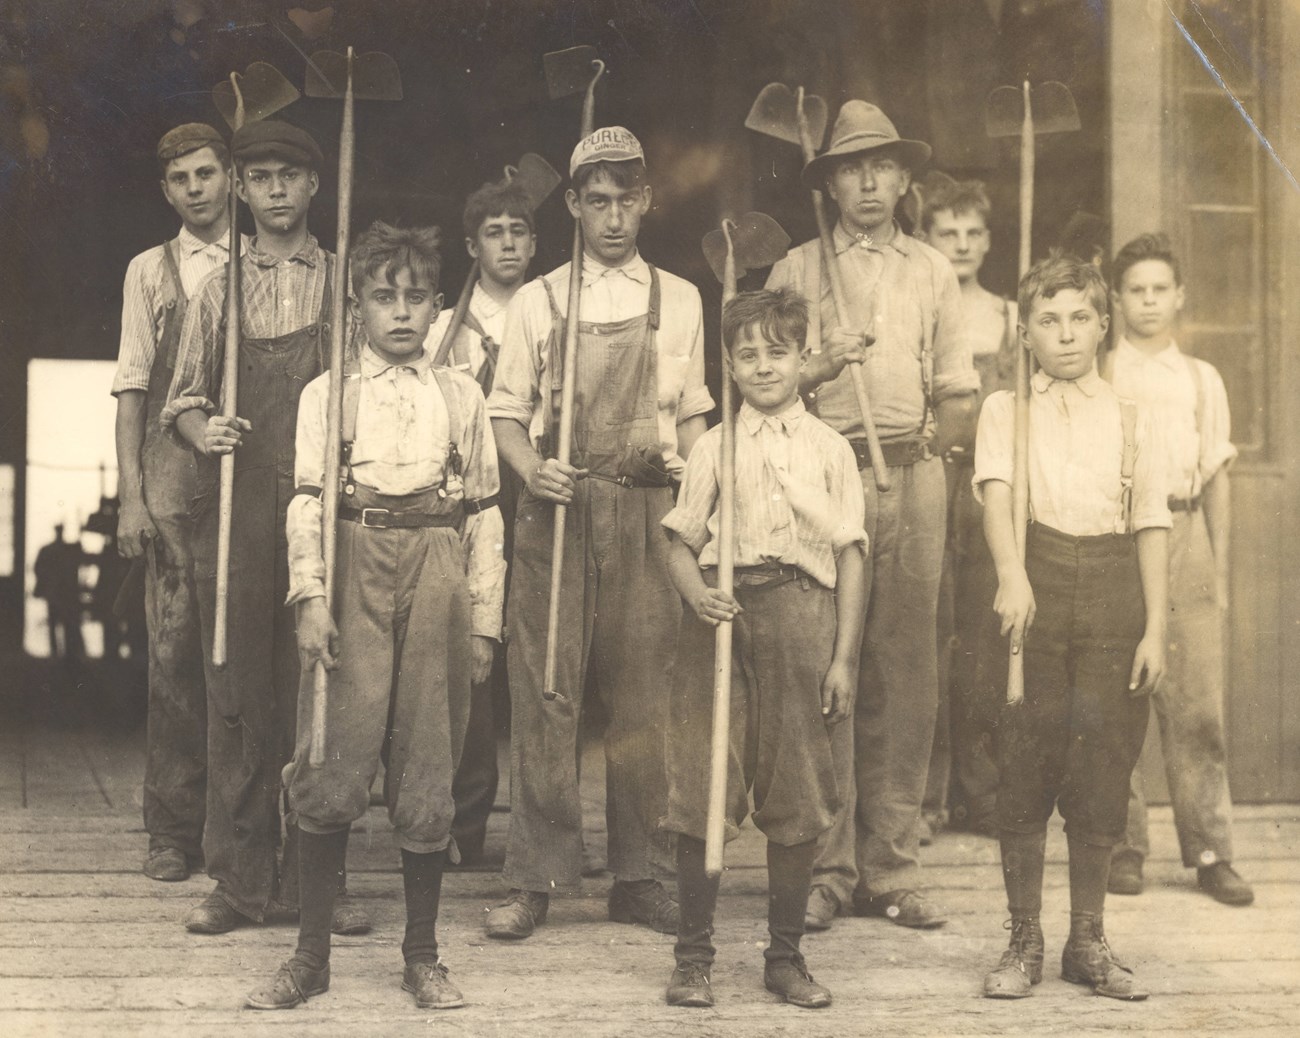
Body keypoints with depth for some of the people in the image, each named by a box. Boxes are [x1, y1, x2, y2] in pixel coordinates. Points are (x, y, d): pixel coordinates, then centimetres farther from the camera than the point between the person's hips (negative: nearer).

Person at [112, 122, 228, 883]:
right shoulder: (151, 271, 13)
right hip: (173, 483, 0)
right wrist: (130, 496, 0)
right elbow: (133, 386, 9)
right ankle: (174, 829, 4)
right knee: (175, 650, -2)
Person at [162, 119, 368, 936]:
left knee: (318, 689, -1)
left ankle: (315, 875, 8)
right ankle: (240, 878, 8)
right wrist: (201, 430, -9)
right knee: (238, 690, 2)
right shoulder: (219, 291, 12)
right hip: (237, 509, 1)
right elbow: (184, 398, 12)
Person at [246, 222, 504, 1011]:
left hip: (438, 575, 2)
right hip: (356, 570, -1)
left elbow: (484, 510, 11)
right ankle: (312, 954, 6)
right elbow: (307, 499, 0)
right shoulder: (327, 393, 8)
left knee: (428, 768, 4)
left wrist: (484, 616, 6)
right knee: (332, 771, -6)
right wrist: (312, 596, -12)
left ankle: (422, 954, 16)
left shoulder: (462, 396, 12)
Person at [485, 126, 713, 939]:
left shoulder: (680, 302, 12)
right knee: (544, 695, -3)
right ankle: (536, 879, 4)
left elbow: (692, 416, 15)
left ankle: (642, 878, 11)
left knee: (645, 701, 1)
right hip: (557, 508, -1)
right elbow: (507, 413, 9)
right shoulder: (538, 302, 8)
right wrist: (533, 471, -11)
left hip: (648, 513, 1)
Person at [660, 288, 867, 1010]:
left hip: (802, 610, 0)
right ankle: (694, 958, 9)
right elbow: (681, 543, 9)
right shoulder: (715, 446, 9)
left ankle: (787, 956, 16)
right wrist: (697, 595, -13)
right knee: (704, 788, -1)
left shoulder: (830, 449, 8)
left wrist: (845, 657, 1)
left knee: (799, 798, 3)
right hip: (722, 617, 0)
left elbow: (851, 557, 7)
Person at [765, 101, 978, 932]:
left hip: (913, 482, 2)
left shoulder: (932, 271, 16)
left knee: (907, 675, 0)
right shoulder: (798, 270, 9)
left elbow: (960, 395, 15)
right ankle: (826, 868, -1)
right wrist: (819, 368, -11)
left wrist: (929, 444, 2)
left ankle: (892, 869, 5)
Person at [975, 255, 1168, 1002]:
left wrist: (1156, 629, -3)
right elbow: (997, 493, -10)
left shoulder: (1130, 421, 11)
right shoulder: (1006, 411, 7)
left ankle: (1089, 940, 16)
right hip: (1036, 593, -1)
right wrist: (1012, 574, -29)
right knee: (1026, 769, 1)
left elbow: (1152, 528, 6)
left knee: (1104, 771, 3)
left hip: (1113, 600, 1)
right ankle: (1025, 941, 13)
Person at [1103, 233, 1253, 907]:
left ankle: (1209, 851, 2)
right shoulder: (1098, 377, 9)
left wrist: (1220, 565, 9)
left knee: (1197, 699, -3)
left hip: (1185, 531, 2)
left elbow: (1217, 476, 16)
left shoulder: (1202, 379, 17)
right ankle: (1124, 845, 4)